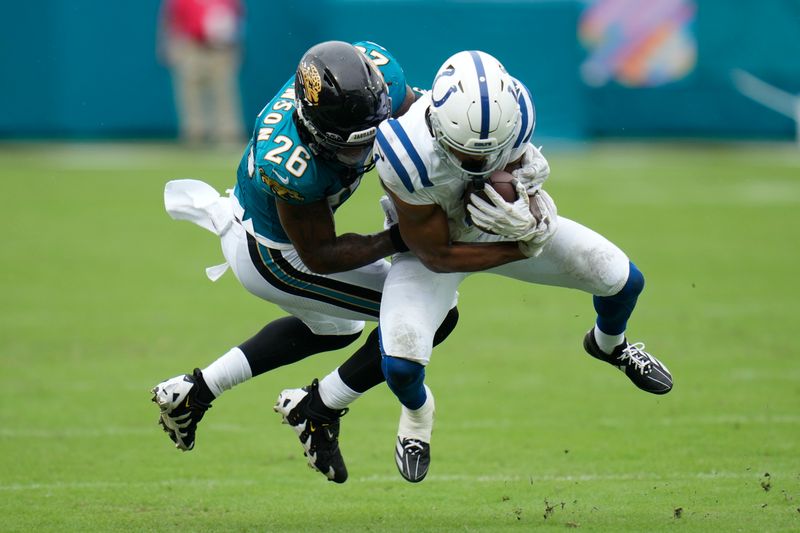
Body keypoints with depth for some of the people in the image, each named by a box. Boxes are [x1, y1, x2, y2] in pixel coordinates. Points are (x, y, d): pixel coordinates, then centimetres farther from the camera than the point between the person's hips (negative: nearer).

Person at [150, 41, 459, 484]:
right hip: (272, 255, -8)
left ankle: (193, 392, 33)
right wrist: (397, 240, -29)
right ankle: (318, 409, 11)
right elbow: (320, 257, -25)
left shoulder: (376, 68, -28)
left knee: (334, 327, 34)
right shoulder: (293, 168, -42)